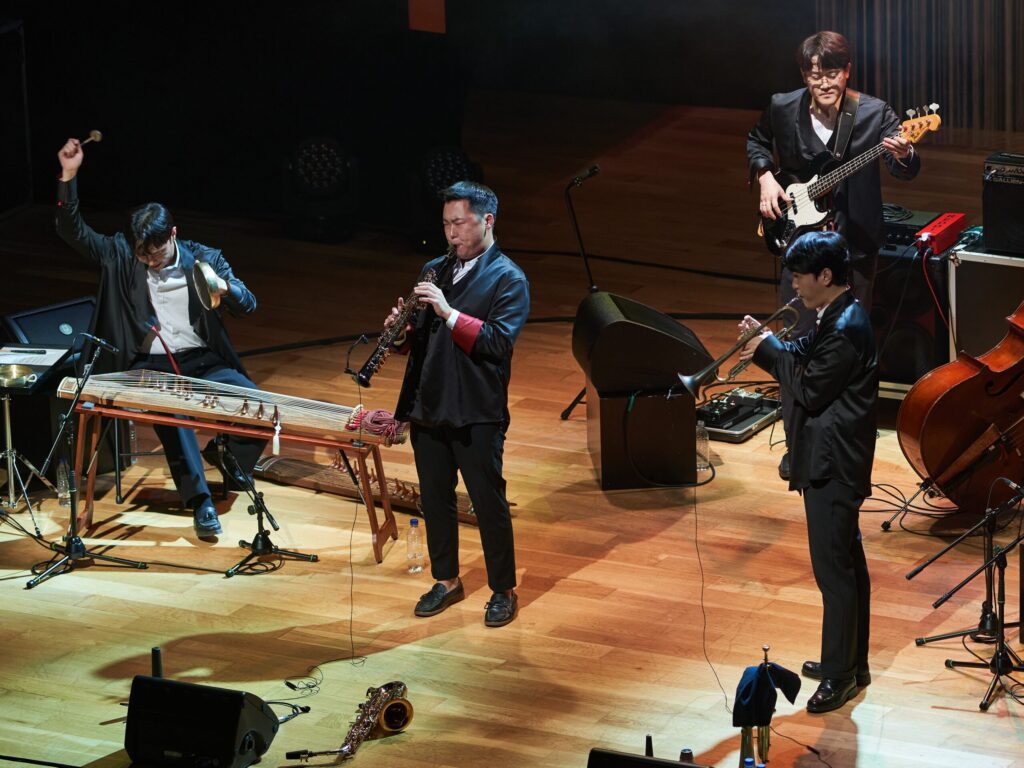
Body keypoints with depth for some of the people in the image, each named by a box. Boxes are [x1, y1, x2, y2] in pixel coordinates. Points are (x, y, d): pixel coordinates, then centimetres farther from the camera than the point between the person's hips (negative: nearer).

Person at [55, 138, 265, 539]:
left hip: (201, 362, 2)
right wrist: (68, 176, -18)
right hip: (150, 366, -2)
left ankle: (227, 454, 12)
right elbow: (72, 230, -5)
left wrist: (225, 287, -26)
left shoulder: (203, 259, 2)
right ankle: (199, 501, -31)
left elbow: (248, 304, -2)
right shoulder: (121, 255, 1)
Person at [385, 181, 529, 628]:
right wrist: (403, 330, -7)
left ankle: (504, 591, 13)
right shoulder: (434, 271, 12)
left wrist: (448, 312, -25)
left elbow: (500, 343, -20)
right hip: (428, 409, 6)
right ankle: (446, 581, 28)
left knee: (489, 503, 1)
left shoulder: (508, 280, -7)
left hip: (477, 416, -6)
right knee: (435, 499, 14)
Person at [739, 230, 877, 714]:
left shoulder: (846, 330, -24)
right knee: (846, 561, 19)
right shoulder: (836, 318, 8)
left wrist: (769, 349, -11)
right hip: (835, 458, 11)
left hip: (833, 465, -11)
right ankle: (851, 662, 30)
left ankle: (839, 674, 5)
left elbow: (809, 390, -22)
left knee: (834, 569, -3)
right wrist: (766, 344, -2)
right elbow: (803, 358, 14)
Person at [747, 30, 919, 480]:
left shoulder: (873, 114, -12)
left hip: (855, 240, -1)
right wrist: (765, 177, -1)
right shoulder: (782, 109, -6)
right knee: (801, 337, -2)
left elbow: (906, 172, -23)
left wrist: (902, 154, -46)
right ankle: (798, 445, 5)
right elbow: (756, 141, 16)